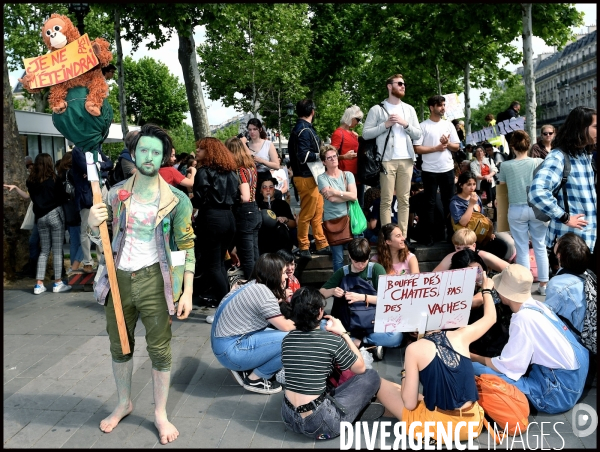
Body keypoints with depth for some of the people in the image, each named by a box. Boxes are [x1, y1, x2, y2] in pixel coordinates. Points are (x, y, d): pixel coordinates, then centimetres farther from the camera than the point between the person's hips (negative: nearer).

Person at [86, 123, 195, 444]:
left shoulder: (176, 199, -6)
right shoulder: (115, 194, 2)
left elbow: (186, 248, -5)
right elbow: (101, 240, 11)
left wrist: (187, 292, -10)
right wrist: (93, 225, -12)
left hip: (154, 280, -3)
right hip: (118, 277, 3)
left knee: (159, 349, 6)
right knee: (119, 346, 18)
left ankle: (160, 414, 26)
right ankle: (124, 403, 41)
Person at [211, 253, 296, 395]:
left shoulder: (253, 285, 8)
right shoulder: (263, 293, -19)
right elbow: (286, 327, -11)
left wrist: (282, 298, 12)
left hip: (224, 342, 10)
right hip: (230, 350, -10)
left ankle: (245, 369, 12)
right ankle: (254, 379, -1)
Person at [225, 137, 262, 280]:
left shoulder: (240, 170, -16)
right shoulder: (251, 167, 8)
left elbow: (245, 197, -24)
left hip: (244, 215, -9)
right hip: (254, 212, 9)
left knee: (247, 259, -1)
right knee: (255, 256, 15)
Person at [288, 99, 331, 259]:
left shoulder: (301, 128, 15)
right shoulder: (304, 130, -15)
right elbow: (303, 156, -22)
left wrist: (322, 152, 8)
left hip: (311, 177, 10)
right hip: (307, 178, -10)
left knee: (318, 212, 14)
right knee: (307, 214, 0)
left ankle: (322, 244, 22)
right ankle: (303, 248, 10)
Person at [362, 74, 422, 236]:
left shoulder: (409, 109, 16)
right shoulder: (377, 109, 3)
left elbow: (418, 135, 12)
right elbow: (366, 134, -3)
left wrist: (405, 123, -4)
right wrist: (386, 125, -10)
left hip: (406, 159, 4)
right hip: (387, 160, -4)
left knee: (404, 199, 5)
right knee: (386, 200, -4)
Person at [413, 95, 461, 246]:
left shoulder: (448, 124, 10)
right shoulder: (423, 126, -3)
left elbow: (456, 147, 10)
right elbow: (417, 148, -9)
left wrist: (447, 143, -9)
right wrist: (436, 148, -15)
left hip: (447, 169, 4)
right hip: (429, 171, -4)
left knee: (449, 202, 9)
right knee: (430, 203, 2)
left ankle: (451, 233, 18)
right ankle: (430, 236, 7)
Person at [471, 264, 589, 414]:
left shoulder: (524, 318, -22)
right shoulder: (537, 305, 3)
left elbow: (509, 366, -18)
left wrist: (474, 357, -5)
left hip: (559, 392, -9)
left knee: (475, 368, -20)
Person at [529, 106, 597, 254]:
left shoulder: (585, 155, 11)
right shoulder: (559, 157, -16)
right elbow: (537, 192, -32)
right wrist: (565, 218, -23)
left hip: (590, 236, 9)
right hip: (570, 239, -8)